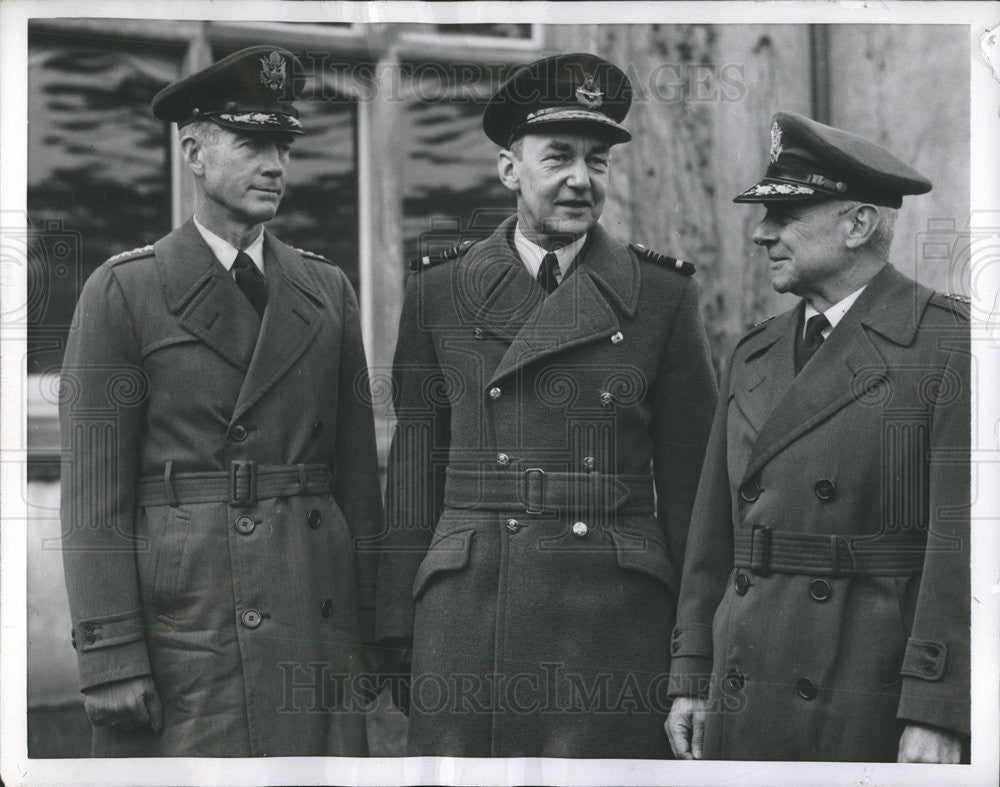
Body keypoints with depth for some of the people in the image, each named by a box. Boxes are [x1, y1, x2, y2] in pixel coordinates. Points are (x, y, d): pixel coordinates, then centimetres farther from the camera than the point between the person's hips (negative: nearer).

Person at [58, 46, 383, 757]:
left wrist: (372, 632, 8)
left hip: (316, 613, 4)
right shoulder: (123, 292, 0)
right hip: (179, 625, -4)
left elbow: (357, 471, 14)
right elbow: (94, 491, -5)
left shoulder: (326, 290, 13)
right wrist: (111, 658, -12)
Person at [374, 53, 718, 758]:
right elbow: (415, 467, 8)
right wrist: (399, 629, 3)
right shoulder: (439, 291, 8)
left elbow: (690, 477, 6)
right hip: (465, 608, 1)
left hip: (615, 613, -1)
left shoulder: (663, 295, 6)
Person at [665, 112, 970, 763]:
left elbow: (965, 540, -13)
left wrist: (936, 715, -18)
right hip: (749, 703, 6)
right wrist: (692, 678, 12)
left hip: (879, 705, -6)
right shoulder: (756, 359, 14)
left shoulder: (953, 347, -6)